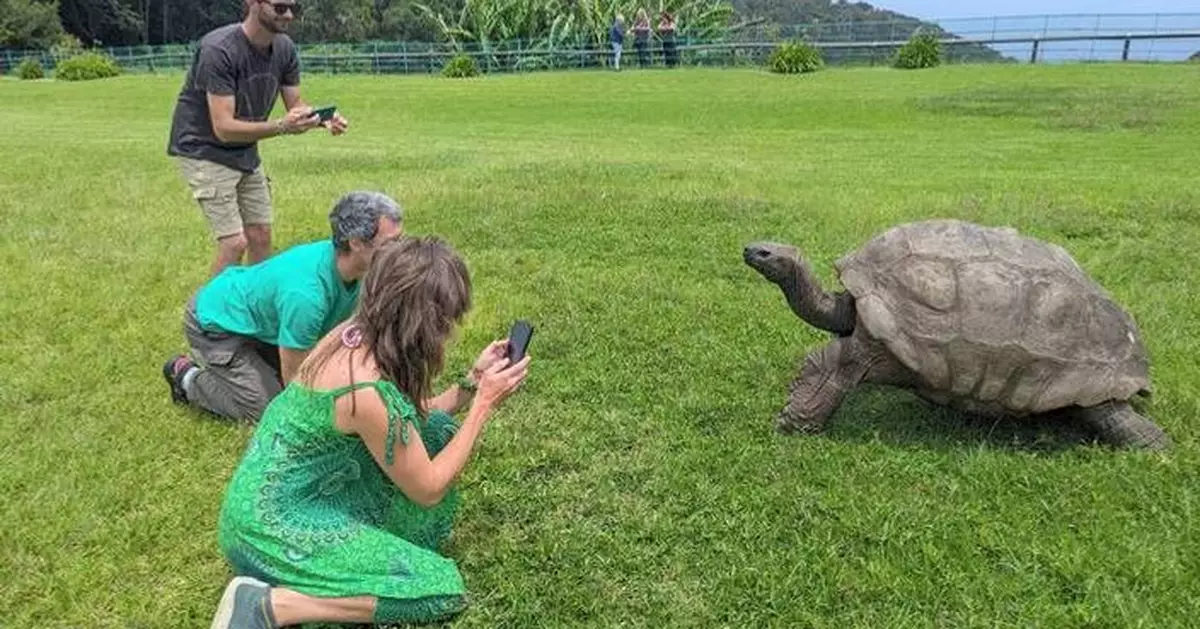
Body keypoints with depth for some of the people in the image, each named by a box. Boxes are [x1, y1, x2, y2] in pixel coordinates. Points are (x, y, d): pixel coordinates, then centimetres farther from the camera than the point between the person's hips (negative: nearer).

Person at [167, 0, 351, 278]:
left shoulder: (285, 48, -6)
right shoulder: (218, 50, -26)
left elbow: (296, 105, 2)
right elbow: (224, 128, -29)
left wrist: (322, 119, -20)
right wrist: (280, 127, -41)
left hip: (245, 152, 7)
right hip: (205, 150, -7)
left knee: (261, 238, 6)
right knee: (235, 243, -12)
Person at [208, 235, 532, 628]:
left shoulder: (355, 334, -4)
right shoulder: (371, 390, -29)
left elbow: (406, 422, 12)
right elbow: (428, 490, -14)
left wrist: (472, 383, 4)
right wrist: (485, 403, -12)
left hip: (286, 493, 9)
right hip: (272, 524, -9)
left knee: (437, 433, 3)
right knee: (442, 589, -10)